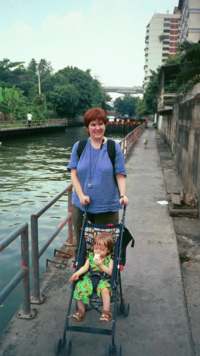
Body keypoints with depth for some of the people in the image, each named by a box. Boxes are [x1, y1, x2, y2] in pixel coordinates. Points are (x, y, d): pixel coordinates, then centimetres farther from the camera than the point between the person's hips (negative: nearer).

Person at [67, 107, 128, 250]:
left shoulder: (114, 148, 0)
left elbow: (120, 175, -2)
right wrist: (81, 195, -10)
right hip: (81, 206, 2)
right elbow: (74, 173, 1)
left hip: (107, 207, -1)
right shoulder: (79, 147, 4)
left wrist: (122, 195, -17)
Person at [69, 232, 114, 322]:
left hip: (103, 280, -3)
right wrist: (77, 273, -16)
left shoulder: (109, 259, 0)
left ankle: (106, 311, -22)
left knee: (105, 289, -33)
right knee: (80, 287, -21)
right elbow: (85, 267, 0)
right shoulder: (91, 256, 7)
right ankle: (81, 310, -4)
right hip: (89, 278, 3)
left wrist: (101, 265, -19)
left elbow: (110, 272, -8)